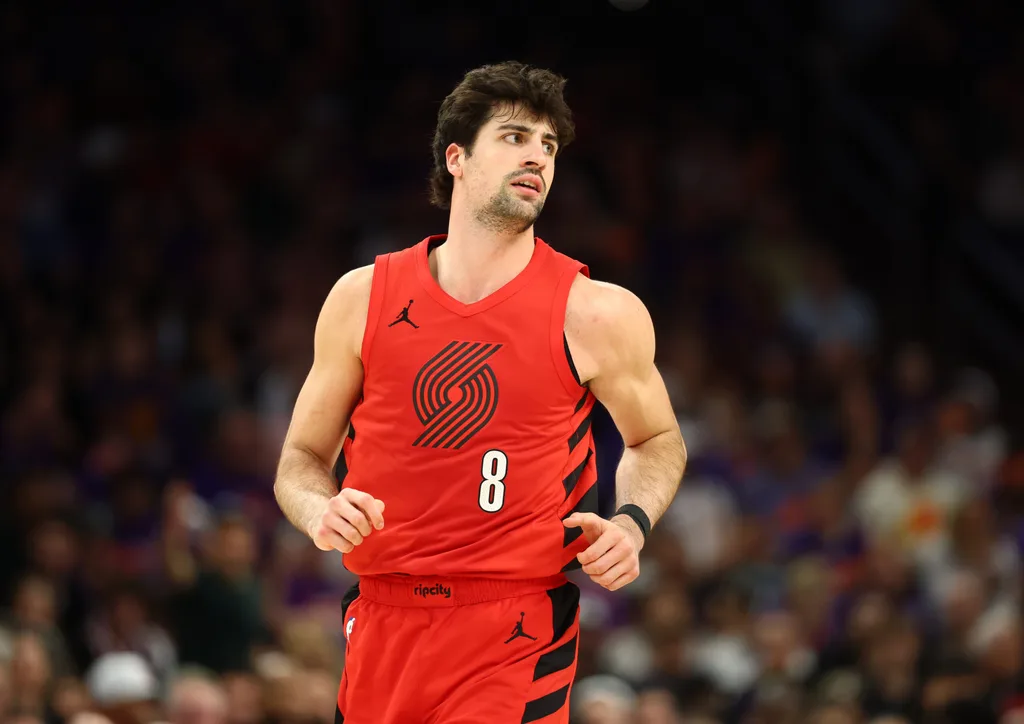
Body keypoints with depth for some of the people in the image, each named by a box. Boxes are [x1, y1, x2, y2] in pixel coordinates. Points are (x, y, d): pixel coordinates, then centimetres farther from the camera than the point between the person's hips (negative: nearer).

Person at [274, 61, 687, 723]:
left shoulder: (597, 314, -2)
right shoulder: (362, 297, 4)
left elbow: (658, 440, 16)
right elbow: (303, 457, 12)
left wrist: (632, 524, -4)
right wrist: (321, 511, -11)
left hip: (518, 640, -2)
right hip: (384, 617, 3)